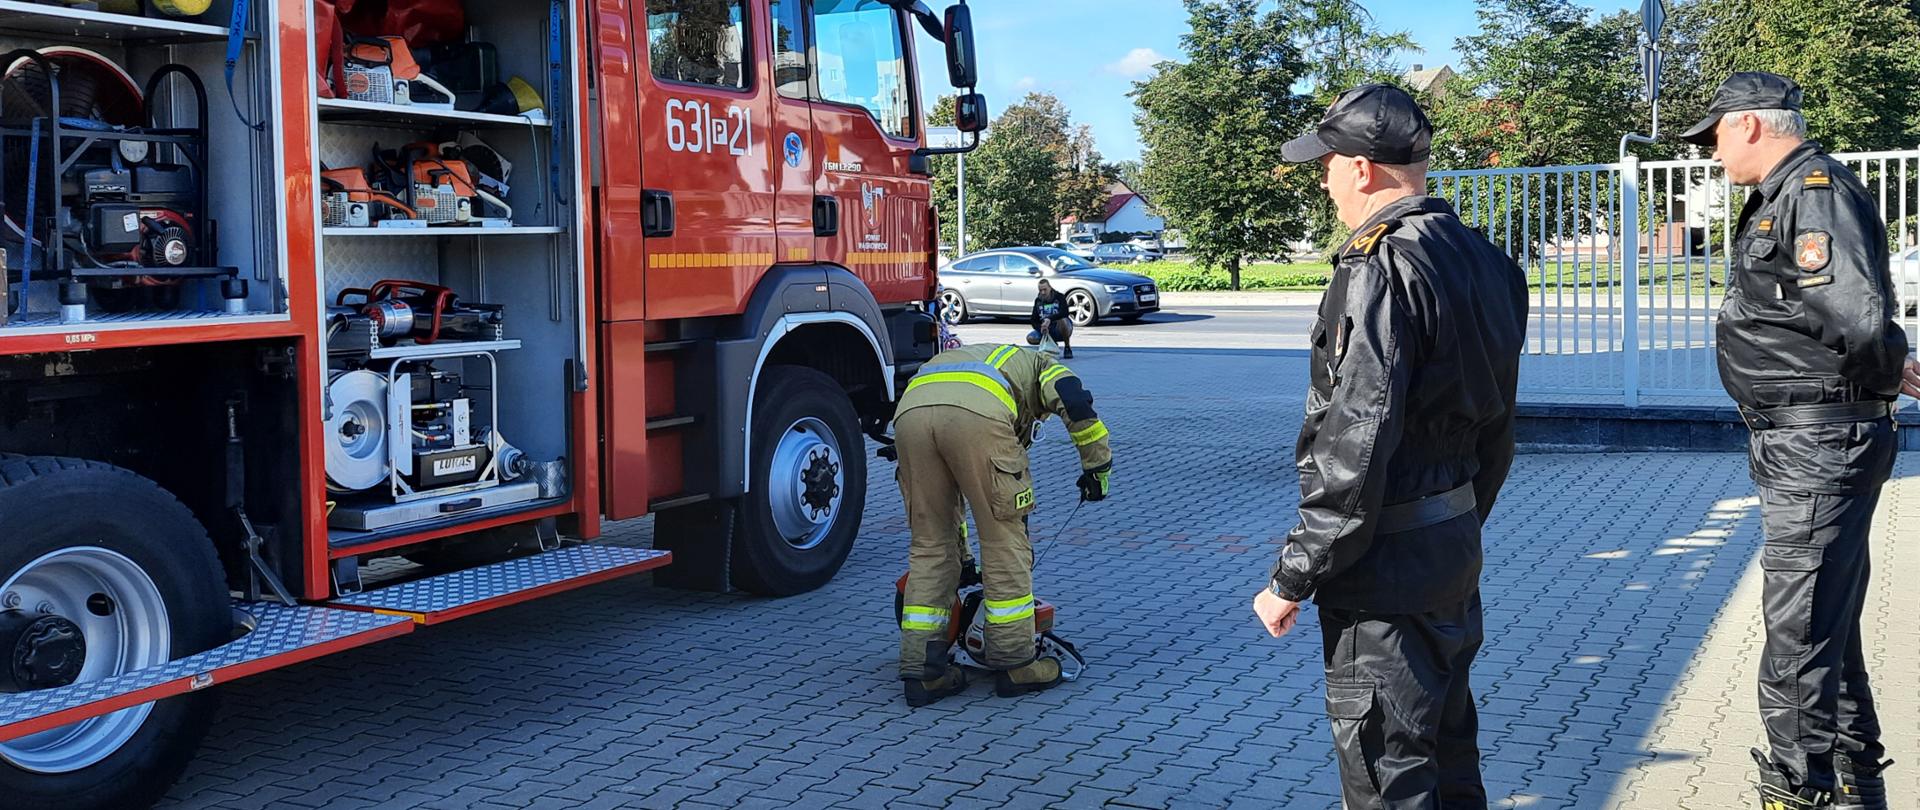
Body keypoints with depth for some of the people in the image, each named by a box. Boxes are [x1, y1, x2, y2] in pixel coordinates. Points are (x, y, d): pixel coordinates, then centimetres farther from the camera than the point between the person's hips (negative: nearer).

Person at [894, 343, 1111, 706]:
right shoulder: (1040, 365, 36)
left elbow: (948, 486, 46)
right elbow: (1075, 400, 8)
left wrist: (961, 554, 52)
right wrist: (1098, 467, 16)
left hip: (910, 412, 5)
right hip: (976, 415, -5)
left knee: (929, 546, 16)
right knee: (1005, 540, 9)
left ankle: (922, 673, 17)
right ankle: (1014, 664, 18)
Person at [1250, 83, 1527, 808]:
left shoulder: (1382, 270, -21)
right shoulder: (1484, 261, 9)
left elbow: (1355, 449, -24)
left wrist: (1293, 579, -18)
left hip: (1387, 560, -9)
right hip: (1459, 544, 10)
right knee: (1447, 742, 22)